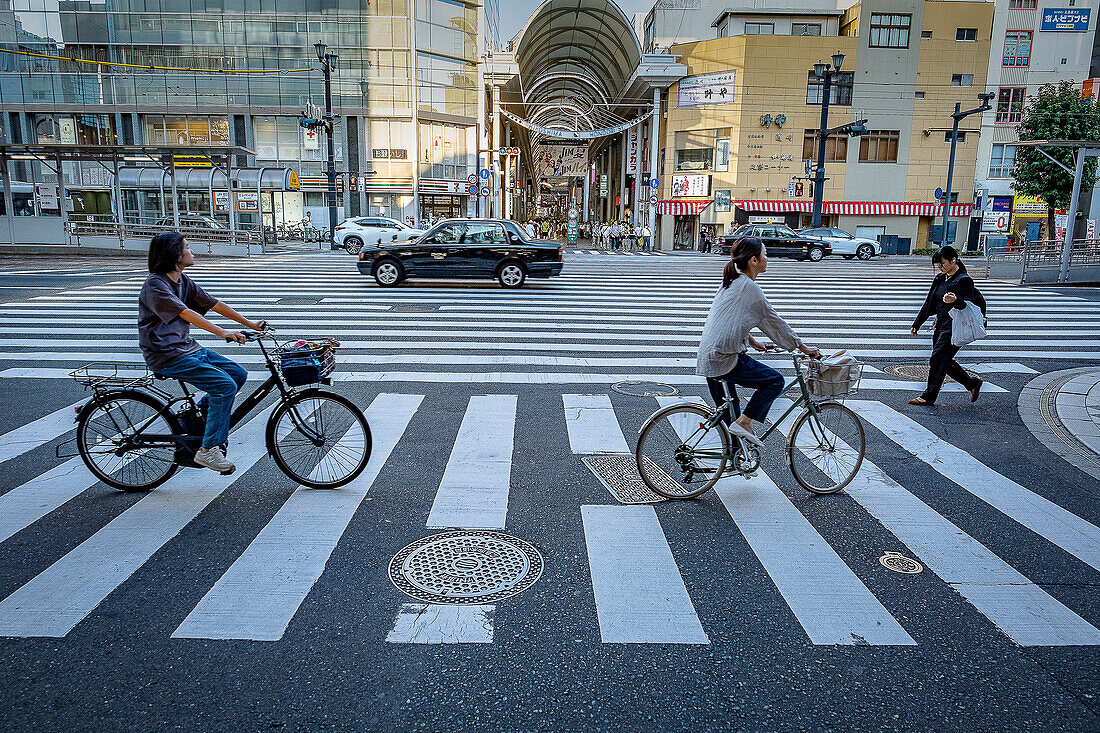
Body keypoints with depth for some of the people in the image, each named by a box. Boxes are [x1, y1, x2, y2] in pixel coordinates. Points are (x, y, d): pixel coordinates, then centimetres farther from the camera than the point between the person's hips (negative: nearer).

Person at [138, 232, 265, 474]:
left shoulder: (183, 281, 10)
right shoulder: (155, 284, -16)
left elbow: (214, 304, 11)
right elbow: (186, 314, -29)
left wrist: (249, 323, 7)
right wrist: (222, 333, -38)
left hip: (187, 347, 9)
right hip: (166, 356, -9)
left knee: (238, 373, 2)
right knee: (225, 385, -19)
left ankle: (201, 411, 19)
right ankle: (209, 449, -12)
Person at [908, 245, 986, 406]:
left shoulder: (963, 281, -12)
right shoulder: (940, 279, 13)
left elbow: (968, 306, -20)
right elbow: (929, 304, 19)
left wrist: (955, 300, -41)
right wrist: (917, 324, 19)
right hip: (941, 325, 9)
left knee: (937, 359, -8)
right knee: (945, 362, 11)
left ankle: (929, 396, 2)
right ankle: (973, 383, 28)